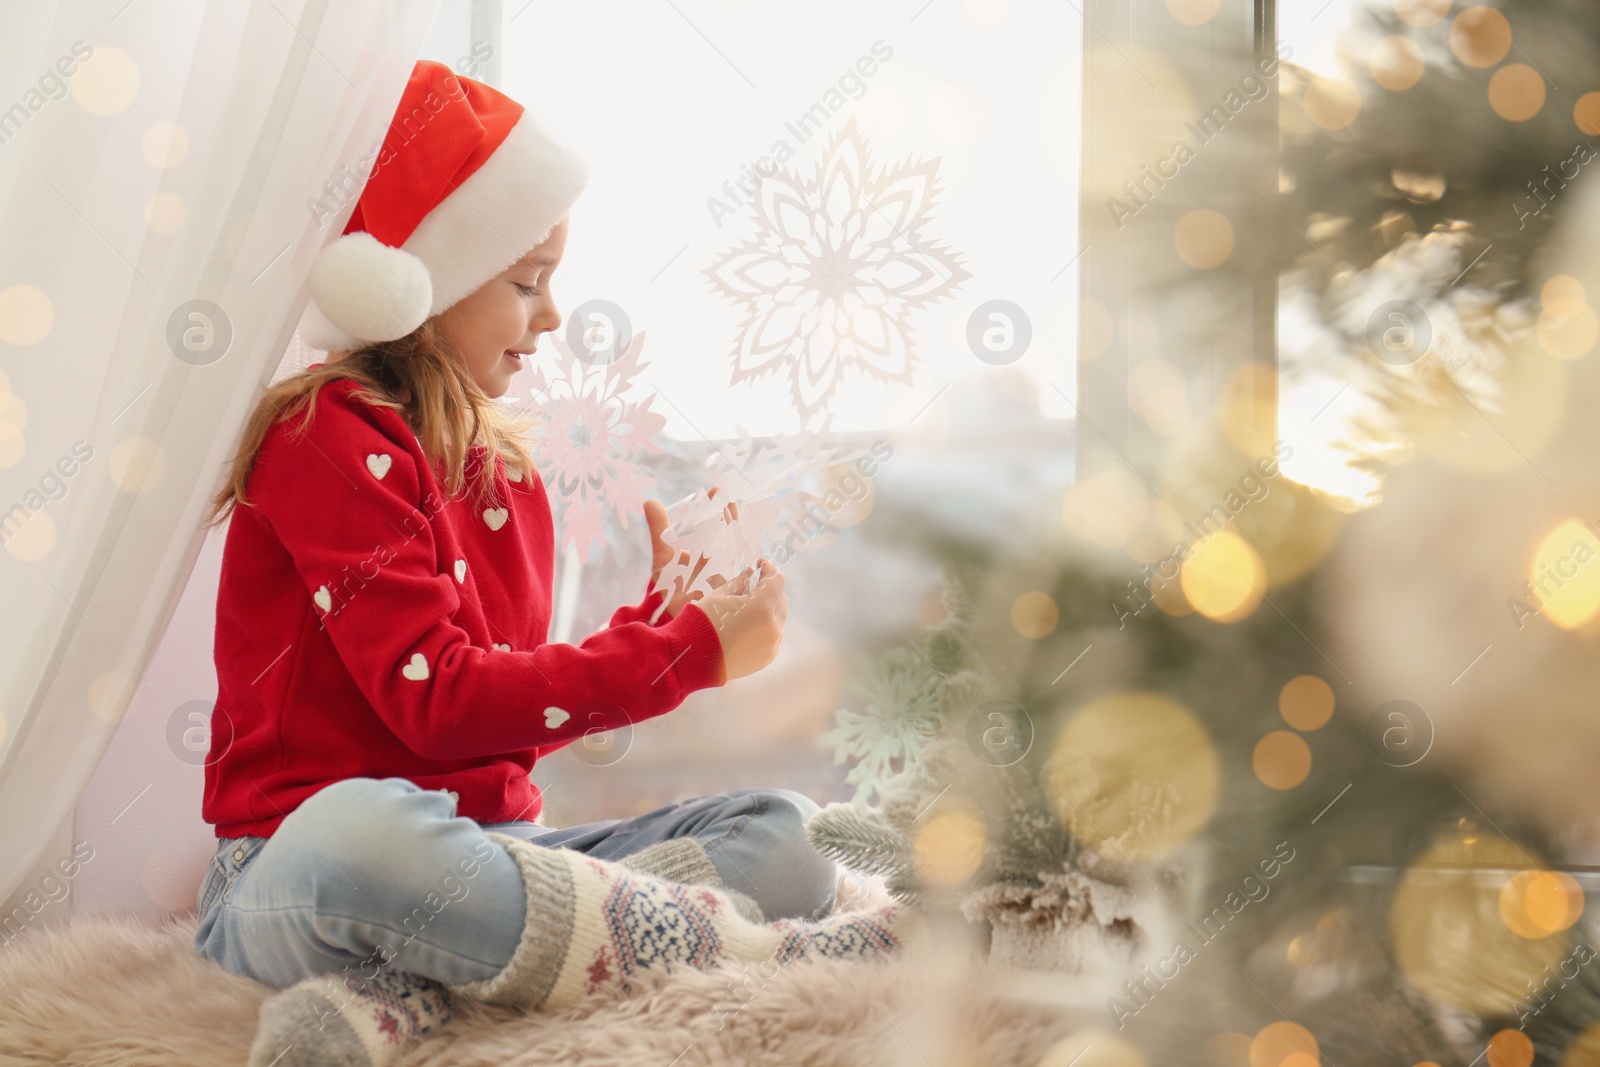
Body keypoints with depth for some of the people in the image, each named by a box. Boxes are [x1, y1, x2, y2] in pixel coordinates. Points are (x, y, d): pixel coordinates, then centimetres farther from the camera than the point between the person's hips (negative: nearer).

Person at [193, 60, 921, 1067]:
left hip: (481, 849, 8)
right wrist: (687, 650, -12)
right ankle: (762, 946, -27)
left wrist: (667, 610, 2)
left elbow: (519, 717, 13)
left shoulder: (506, 471, 16)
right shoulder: (329, 438, -8)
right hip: (295, 863, -8)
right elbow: (439, 703, -17)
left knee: (783, 828, -5)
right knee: (357, 835, -43)